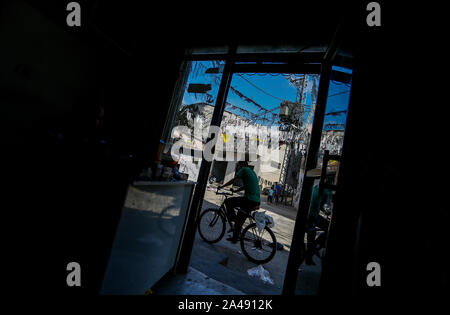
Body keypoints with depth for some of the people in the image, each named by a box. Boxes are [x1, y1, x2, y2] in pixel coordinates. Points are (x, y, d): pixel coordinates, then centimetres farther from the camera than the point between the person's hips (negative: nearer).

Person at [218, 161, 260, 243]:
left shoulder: (244, 169, -3)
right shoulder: (252, 172, 23)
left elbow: (233, 180, -6)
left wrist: (222, 186, 4)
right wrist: (235, 191, 30)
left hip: (249, 199, -9)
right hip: (256, 201, 9)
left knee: (228, 202, -1)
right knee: (240, 219, 20)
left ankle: (233, 224, -1)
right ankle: (235, 238, 31)